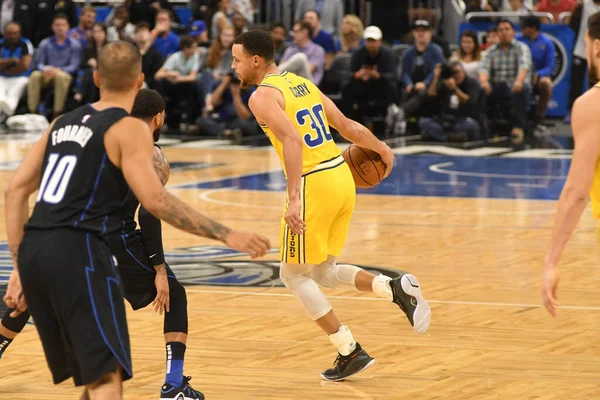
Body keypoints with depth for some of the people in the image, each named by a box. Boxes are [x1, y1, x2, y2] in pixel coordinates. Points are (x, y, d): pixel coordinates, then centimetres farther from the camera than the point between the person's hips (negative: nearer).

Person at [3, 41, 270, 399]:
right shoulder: (129, 128, 0)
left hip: (34, 249, 7)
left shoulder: (63, 123, 20)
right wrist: (226, 235, -11)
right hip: (78, 252, -7)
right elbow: (155, 200, -13)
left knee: (92, 371, 23)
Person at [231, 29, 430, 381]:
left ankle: (351, 352, 6)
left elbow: (292, 141, -24)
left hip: (314, 184, -8)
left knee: (294, 275, 8)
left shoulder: (263, 96, -9)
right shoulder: (303, 83, 15)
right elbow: (347, 125, 18)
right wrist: (382, 149, 34)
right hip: (342, 177, 8)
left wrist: (294, 199, -30)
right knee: (322, 272, 20)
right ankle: (396, 288, 0)